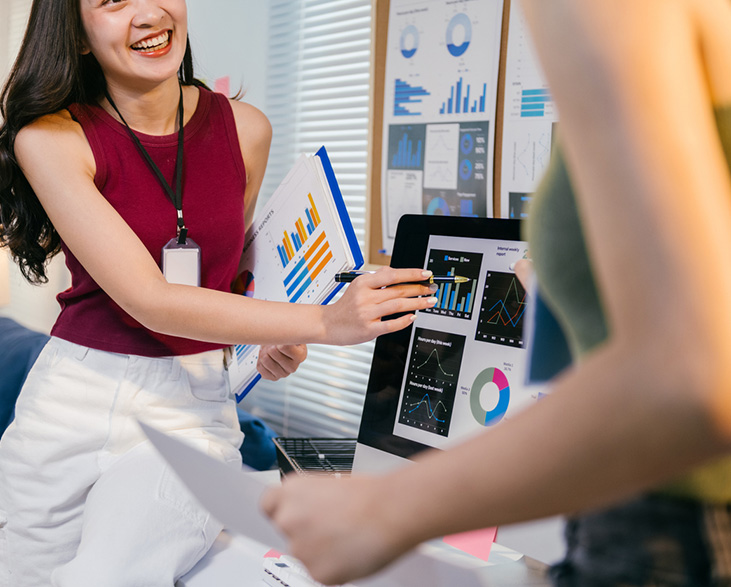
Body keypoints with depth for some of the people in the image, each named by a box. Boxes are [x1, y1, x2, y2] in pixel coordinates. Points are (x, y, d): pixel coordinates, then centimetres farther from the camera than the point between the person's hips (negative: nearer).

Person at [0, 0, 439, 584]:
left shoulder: (244, 128, 1)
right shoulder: (51, 138, -9)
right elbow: (149, 300, -18)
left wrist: (272, 337, -1)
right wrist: (322, 322, -23)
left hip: (190, 411, 1)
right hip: (72, 402, 0)